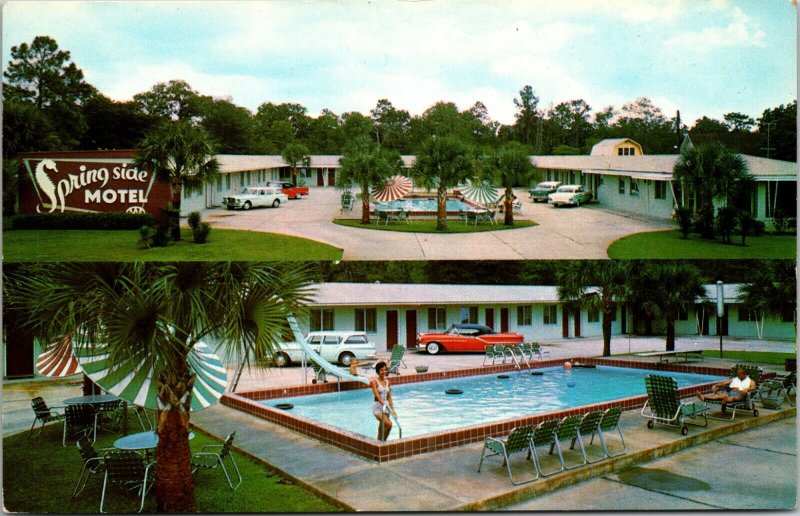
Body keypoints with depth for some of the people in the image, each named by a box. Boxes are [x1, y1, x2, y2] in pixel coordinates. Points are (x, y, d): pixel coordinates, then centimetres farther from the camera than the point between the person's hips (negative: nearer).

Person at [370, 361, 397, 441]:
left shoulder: (387, 382, 8)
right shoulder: (374, 381, -10)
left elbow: (389, 397, 11)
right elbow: (377, 396, -20)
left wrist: (393, 410, 7)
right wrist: (384, 404, -33)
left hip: (386, 407, 6)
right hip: (378, 407, -6)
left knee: (383, 427, 9)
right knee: (388, 424, -21)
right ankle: (381, 441, -4)